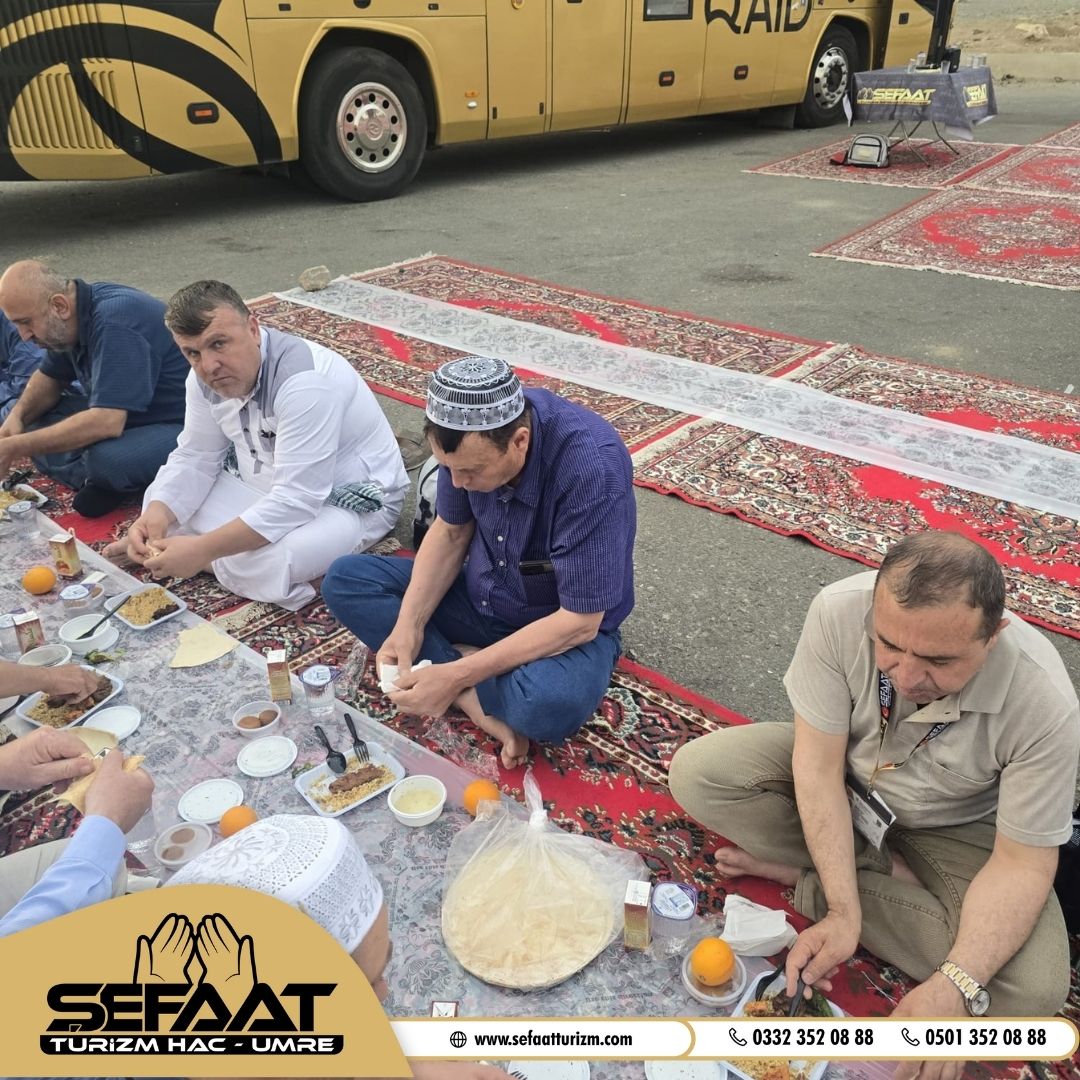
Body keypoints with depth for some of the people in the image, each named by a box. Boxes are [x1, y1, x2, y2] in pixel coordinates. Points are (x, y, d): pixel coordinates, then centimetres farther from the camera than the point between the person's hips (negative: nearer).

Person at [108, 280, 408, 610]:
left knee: (257, 564, -32)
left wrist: (203, 549, -36)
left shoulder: (303, 380, -33)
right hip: (270, 488, 7)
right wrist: (156, 516, -20)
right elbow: (195, 458, 0)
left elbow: (295, 502, -36)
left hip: (354, 499, -7)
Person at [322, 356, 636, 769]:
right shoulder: (471, 435, -16)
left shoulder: (593, 467, -33)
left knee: (552, 704, -39)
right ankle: (482, 699, -15)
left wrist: (459, 676, -30)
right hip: (481, 597, 7)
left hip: (567, 626, -6)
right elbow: (450, 532, 0)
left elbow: (579, 621, -28)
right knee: (344, 580, -7)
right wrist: (409, 624, -15)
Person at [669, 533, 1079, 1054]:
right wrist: (844, 910, -31)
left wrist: (954, 988, -36)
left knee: (1033, 992, -24)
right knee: (696, 773, -20)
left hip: (952, 828, -1)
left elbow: (1022, 862, -23)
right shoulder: (839, 611, -32)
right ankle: (891, 873, -6)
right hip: (840, 781, 1)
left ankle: (803, 876, -9)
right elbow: (820, 765, -24)